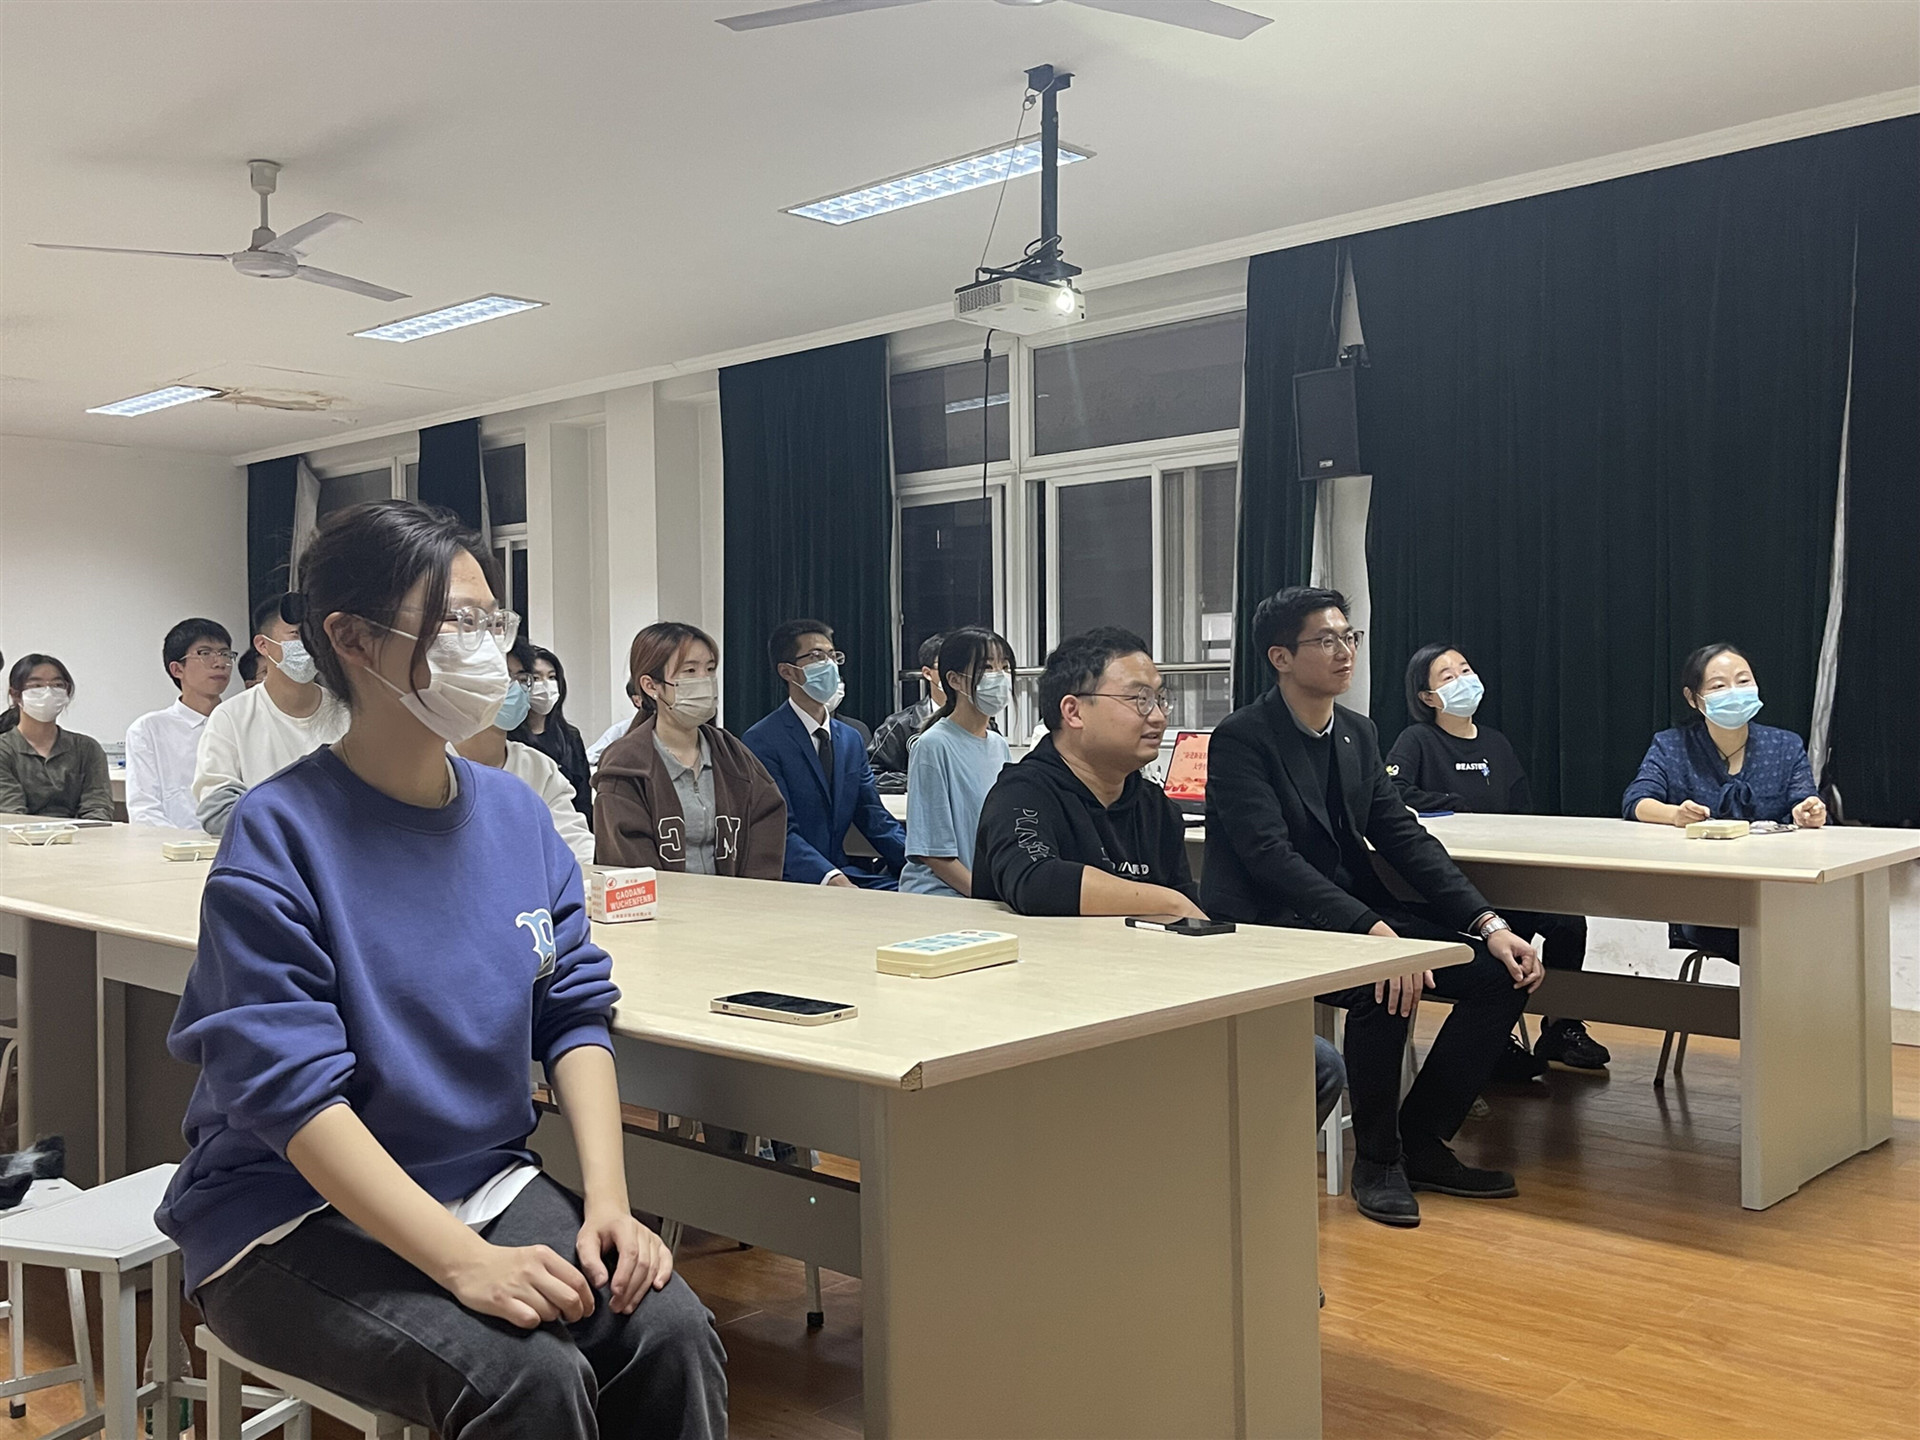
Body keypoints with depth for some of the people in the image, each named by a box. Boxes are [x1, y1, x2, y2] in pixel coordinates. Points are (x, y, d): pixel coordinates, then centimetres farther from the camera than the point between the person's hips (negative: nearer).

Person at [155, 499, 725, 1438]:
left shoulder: (517, 815, 2)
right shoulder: (279, 838, -15)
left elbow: (574, 1011, 3)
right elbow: (295, 1090, -21)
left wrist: (608, 1201, -12)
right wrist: (467, 1262, -30)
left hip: (485, 1182, 5)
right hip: (294, 1218, -5)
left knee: (671, 1333, -20)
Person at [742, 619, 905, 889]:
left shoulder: (851, 739, 17)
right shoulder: (762, 741, -6)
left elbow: (874, 818, 13)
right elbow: (782, 832, -14)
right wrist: (833, 879, -29)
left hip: (845, 872, 7)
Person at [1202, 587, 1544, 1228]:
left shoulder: (1358, 732, 10)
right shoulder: (1240, 739, -13)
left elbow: (1403, 835, 5)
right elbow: (1271, 856, -25)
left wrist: (1489, 922, -8)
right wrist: (1372, 928, -37)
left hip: (1355, 913, 8)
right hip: (1267, 923, -8)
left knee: (1502, 972, -7)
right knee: (1385, 986, -34)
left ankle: (1421, 1141, 6)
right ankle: (1376, 1158, -10)